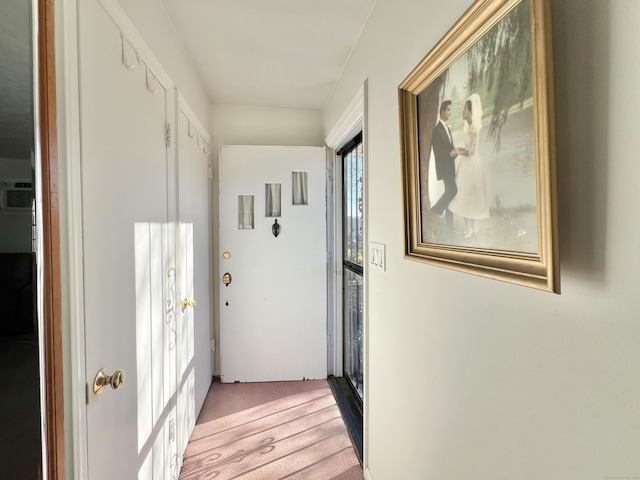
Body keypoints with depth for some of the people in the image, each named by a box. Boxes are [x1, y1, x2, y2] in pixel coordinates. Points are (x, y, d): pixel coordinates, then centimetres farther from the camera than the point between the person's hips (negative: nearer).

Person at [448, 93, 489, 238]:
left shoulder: (473, 128, -19)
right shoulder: (471, 126, 11)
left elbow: (472, 151, -20)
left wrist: (459, 152, -7)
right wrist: (461, 149, 6)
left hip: (471, 163, -10)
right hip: (470, 162, 10)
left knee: (466, 194, -4)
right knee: (471, 194, 13)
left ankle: (469, 229, 3)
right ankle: (474, 226, 22)